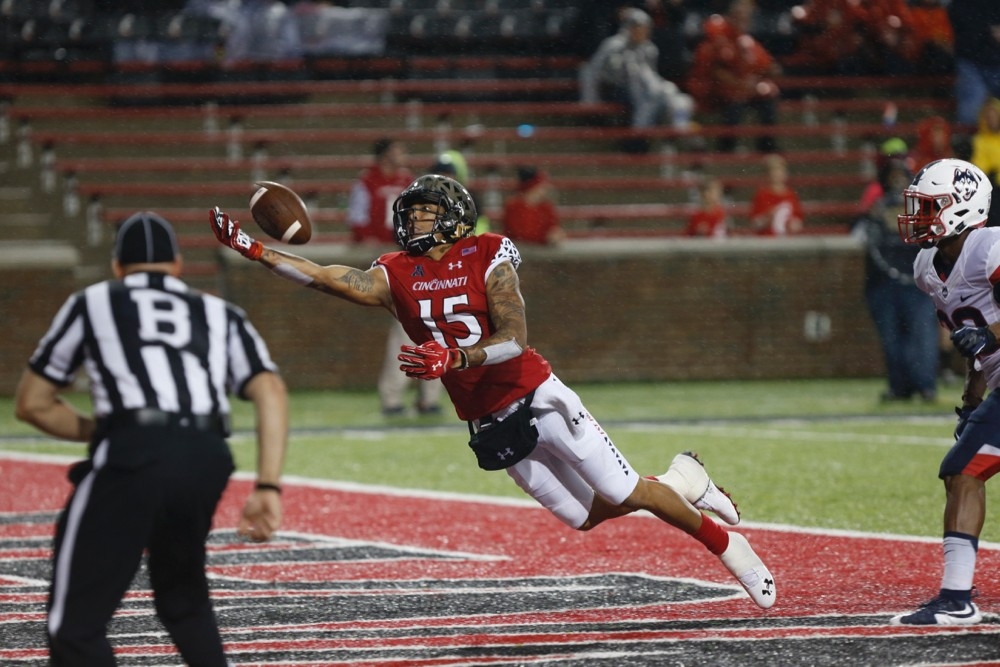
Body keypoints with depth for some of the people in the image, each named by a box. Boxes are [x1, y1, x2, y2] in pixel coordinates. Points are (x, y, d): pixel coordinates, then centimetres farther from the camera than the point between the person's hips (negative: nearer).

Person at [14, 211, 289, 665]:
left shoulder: (91, 305, 24)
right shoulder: (220, 315, 28)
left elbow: (31, 404, 23)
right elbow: (271, 393, 12)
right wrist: (268, 488, 7)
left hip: (132, 456, -4)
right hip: (208, 457, 4)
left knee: (76, 624, -2)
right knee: (183, 598, 28)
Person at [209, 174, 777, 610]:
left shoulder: (487, 260, -13)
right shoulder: (395, 277, 1)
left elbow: (515, 341, -21)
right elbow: (323, 277, -9)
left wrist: (453, 358, -35)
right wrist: (252, 249, -18)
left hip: (538, 399, -5)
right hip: (490, 427, 5)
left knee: (626, 494, -5)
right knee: (589, 516, 7)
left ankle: (729, 544, 17)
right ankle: (681, 483, 33)